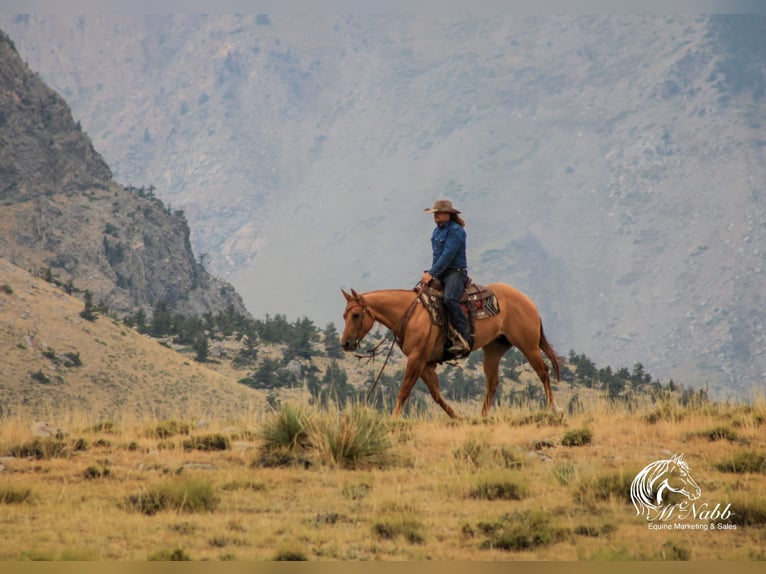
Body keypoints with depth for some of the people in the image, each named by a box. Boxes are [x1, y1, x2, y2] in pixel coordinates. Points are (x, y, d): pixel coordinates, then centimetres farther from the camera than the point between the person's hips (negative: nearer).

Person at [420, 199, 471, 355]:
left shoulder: (455, 231, -13)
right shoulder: (437, 230, 15)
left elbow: (447, 255, -20)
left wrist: (432, 273, -22)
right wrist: (429, 273, 11)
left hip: (455, 272, -10)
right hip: (440, 273, 10)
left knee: (450, 299, -33)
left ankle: (463, 339, -34)